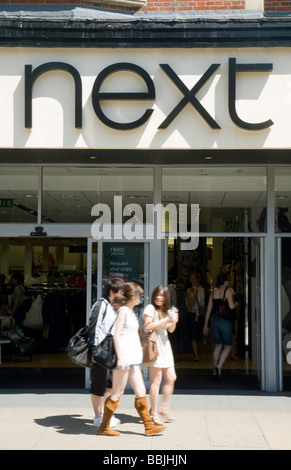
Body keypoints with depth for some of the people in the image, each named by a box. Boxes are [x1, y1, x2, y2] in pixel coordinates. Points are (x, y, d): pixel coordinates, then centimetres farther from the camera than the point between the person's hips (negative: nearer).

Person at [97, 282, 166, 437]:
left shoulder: (131, 311, 15)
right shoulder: (123, 311, -11)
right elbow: (116, 335, -17)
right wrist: (120, 358, -21)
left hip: (132, 359, 9)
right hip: (124, 358, -9)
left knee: (140, 392, 8)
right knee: (117, 393, -1)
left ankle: (149, 426, 12)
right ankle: (104, 427, 10)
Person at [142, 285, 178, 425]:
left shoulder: (165, 310, 17)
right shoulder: (150, 308, -5)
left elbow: (171, 330, 18)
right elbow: (148, 326, -17)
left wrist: (174, 322, -2)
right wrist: (165, 320, -18)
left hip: (165, 345, 8)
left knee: (171, 378, 7)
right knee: (156, 381, -7)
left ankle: (164, 408, 19)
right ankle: (153, 413, 0)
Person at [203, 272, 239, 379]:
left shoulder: (213, 292, 9)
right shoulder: (229, 290, -8)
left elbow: (208, 310, 10)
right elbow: (231, 306, -21)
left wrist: (206, 325, 15)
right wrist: (236, 304, 3)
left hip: (214, 321, 5)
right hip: (225, 321, -5)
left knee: (218, 345, 18)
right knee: (228, 346, 7)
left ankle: (215, 370, 20)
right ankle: (219, 366, -11)